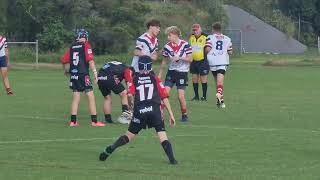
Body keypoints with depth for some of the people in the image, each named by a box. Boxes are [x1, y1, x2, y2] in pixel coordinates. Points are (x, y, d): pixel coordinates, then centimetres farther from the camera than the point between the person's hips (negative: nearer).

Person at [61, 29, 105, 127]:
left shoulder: (72, 47, 11)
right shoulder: (86, 45, -4)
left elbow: (64, 60, 13)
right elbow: (90, 60, -14)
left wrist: (67, 71, 31)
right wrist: (95, 72, -14)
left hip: (73, 75, 5)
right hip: (83, 74, -5)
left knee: (75, 98, 11)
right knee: (91, 96, -1)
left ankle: (73, 121, 10)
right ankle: (94, 121, -4)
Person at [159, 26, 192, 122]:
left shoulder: (185, 45, -10)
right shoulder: (167, 46, 0)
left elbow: (190, 59, -9)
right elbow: (164, 61, 11)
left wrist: (179, 58, -22)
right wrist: (160, 74, 11)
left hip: (182, 72, -3)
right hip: (171, 72, 3)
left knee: (181, 96, -6)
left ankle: (184, 115, 11)